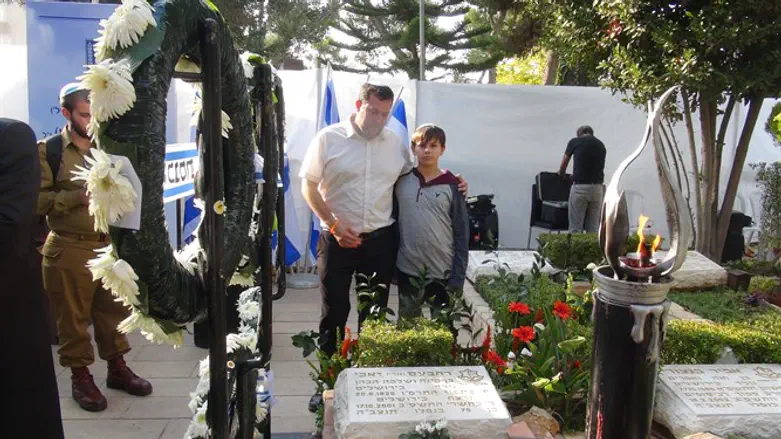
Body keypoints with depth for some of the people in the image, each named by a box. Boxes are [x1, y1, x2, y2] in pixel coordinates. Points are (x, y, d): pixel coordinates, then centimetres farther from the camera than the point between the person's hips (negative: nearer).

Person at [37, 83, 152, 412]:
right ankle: (80, 376, 21)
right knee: (73, 317, 6)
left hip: (112, 245, 4)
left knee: (114, 310, 13)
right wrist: (78, 196, -20)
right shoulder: (48, 150, -4)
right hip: (69, 250, -4)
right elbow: (37, 200, -10)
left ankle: (117, 367, 28)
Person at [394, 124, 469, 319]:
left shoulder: (451, 186, -3)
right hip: (407, 270, 2)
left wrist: (458, 277, -6)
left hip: (443, 273, -1)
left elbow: (461, 234, -2)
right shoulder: (401, 181, 2)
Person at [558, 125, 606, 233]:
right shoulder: (601, 145, 16)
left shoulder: (574, 142, 6)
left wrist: (561, 175, 40)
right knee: (593, 228, 9)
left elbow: (562, 167, 17)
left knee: (575, 228, 2)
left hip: (579, 188, -3)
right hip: (597, 188, 3)